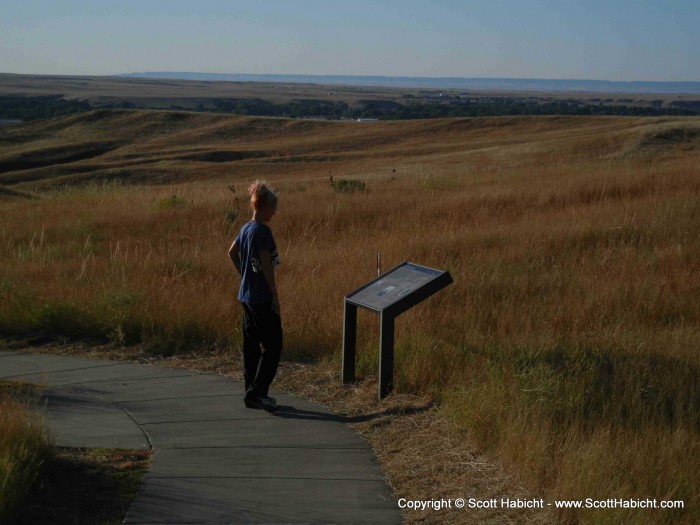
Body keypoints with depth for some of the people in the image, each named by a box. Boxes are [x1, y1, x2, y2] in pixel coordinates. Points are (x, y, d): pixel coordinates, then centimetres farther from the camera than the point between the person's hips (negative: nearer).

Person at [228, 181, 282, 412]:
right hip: (262, 297, -9)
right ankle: (256, 392, -4)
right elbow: (267, 265, -19)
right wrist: (275, 296, -14)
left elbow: (232, 252, 23)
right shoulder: (262, 231, -17)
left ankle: (252, 394, 19)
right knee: (273, 345, -2)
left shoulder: (246, 228, 9)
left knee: (251, 345, 12)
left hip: (246, 295, 9)